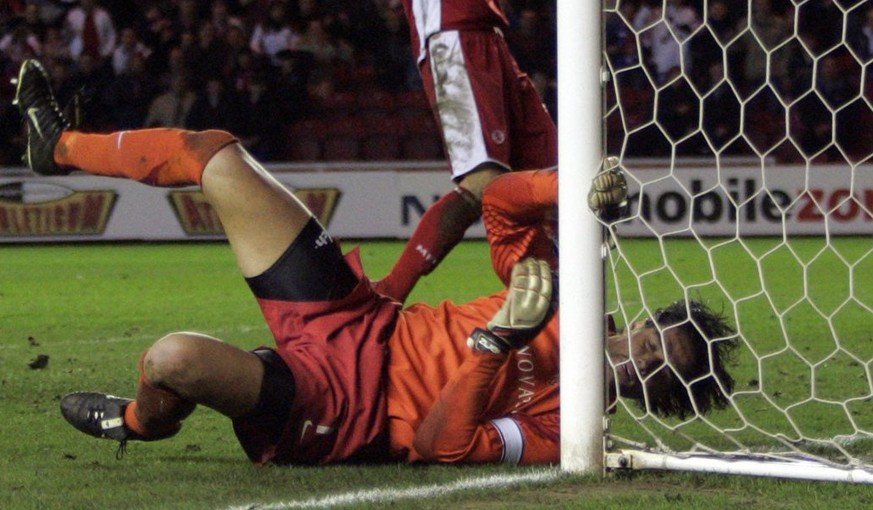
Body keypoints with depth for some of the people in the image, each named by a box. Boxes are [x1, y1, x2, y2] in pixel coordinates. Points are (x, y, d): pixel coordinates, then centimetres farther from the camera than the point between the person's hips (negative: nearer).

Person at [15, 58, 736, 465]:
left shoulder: (559, 428, -21)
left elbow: (443, 444, -35)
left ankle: (142, 424, 8)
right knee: (216, 155, 6)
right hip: (365, 317, 8)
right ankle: (61, 146, 33)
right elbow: (500, 203, 4)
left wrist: (503, 336, -42)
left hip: (339, 400, -8)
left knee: (173, 359, -33)